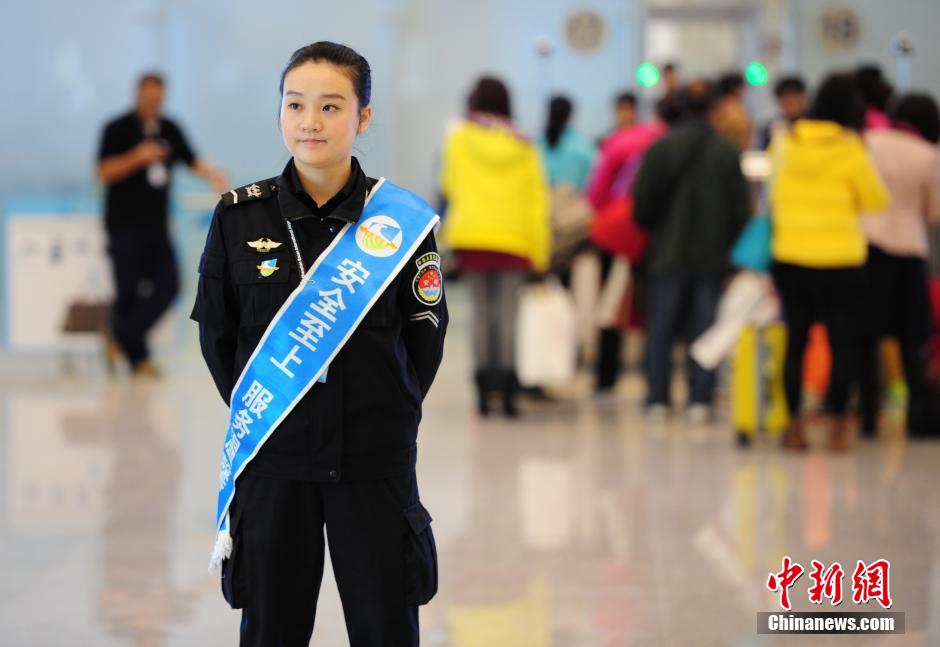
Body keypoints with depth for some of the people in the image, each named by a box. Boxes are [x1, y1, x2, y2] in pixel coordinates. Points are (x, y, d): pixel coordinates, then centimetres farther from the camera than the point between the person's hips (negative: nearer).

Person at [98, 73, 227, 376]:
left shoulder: (170, 129, 10)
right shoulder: (118, 129, -5)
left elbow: (192, 161, 12)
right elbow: (105, 172, -11)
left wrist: (214, 175, -7)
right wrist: (137, 157, -23)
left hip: (156, 224, 5)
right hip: (125, 225, -5)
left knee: (167, 286, -5)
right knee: (129, 291, -3)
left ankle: (121, 339, 5)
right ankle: (137, 356, 8)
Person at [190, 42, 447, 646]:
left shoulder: (399, 218, -3)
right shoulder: (239, 216, -1)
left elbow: (426, 334, 4)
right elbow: (216, 331, 8)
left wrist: (388, 413, 2)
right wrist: (254, 410, 4)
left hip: (375, 458, -1)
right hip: (272, 455, 1)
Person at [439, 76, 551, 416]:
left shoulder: (459, 138, -1)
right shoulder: (523, 146, 2)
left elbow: (449, 185, 11)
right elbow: (536, 200, 1)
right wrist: (540, 251, 3)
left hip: (472, 236, 0)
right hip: (514, 239, 0)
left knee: (481, 312, 7)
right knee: (507, 314, 2)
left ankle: (484, 391, 0)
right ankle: (507, 390, -8)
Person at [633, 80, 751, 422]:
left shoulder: (661, 148, -6)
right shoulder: (728, 152, -4)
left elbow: (642, 202, -5)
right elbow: (741, 208, -1)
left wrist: (652, 230, 14)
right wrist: (729, 245, 12)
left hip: (668, 253, 0)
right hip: (712, 256, 0)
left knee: (661, 329, 7)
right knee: (704, 328, 4)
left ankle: (657, 398, 7)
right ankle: (700, 400, -1)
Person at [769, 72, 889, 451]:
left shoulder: (785, 143, 0)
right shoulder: (849, 149, -12)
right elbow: (876, 200, -4)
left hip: (789, 258, 3)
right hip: (840, 262, -3)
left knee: (796, 340, 11)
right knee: (842, 343, 6)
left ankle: (794, 425, 11)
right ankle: (838, 427, 7)